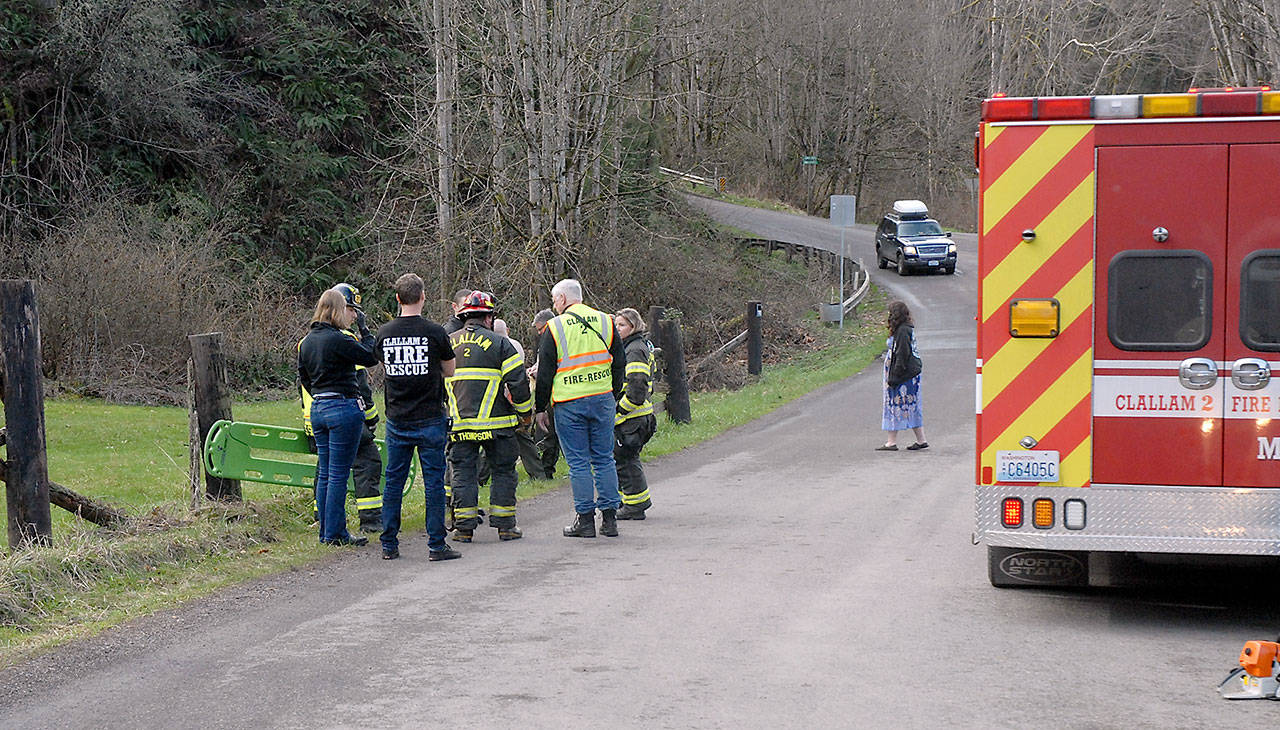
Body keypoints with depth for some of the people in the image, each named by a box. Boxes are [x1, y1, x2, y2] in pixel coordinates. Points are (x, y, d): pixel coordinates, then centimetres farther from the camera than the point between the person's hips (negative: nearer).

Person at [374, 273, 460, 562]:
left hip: (397, 420, 3)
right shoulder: (434, 332, -9)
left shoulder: (384, 333, 0)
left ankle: (389, 545, 12)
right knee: (434, 483, 2)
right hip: (430, 419, -3)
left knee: (393, 483, 10)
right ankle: (437, 545, 3)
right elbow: (449, 372, 4)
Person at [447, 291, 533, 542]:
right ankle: (505, 525, 8)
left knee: (463, 473, 7)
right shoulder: (499, 343, -2)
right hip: (496, 423, -2)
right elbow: (518, 381, -5)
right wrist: (525, 412, 9)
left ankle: (464, 527, 3)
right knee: (503, 472, 8)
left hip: (458, 424, 3)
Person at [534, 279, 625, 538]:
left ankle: (585, 519, 2)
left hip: (569, 403, -3)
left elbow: (545, 373, -2)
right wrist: (614, 398, 21)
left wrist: (540, 408, 7)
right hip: (603, 400, 3)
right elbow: (619, 363, 11)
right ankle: (609, 517, 8)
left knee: (578, 463, 1)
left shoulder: (555, 328, -5)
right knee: (604, 460, 9)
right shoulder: (605, 322, 7)